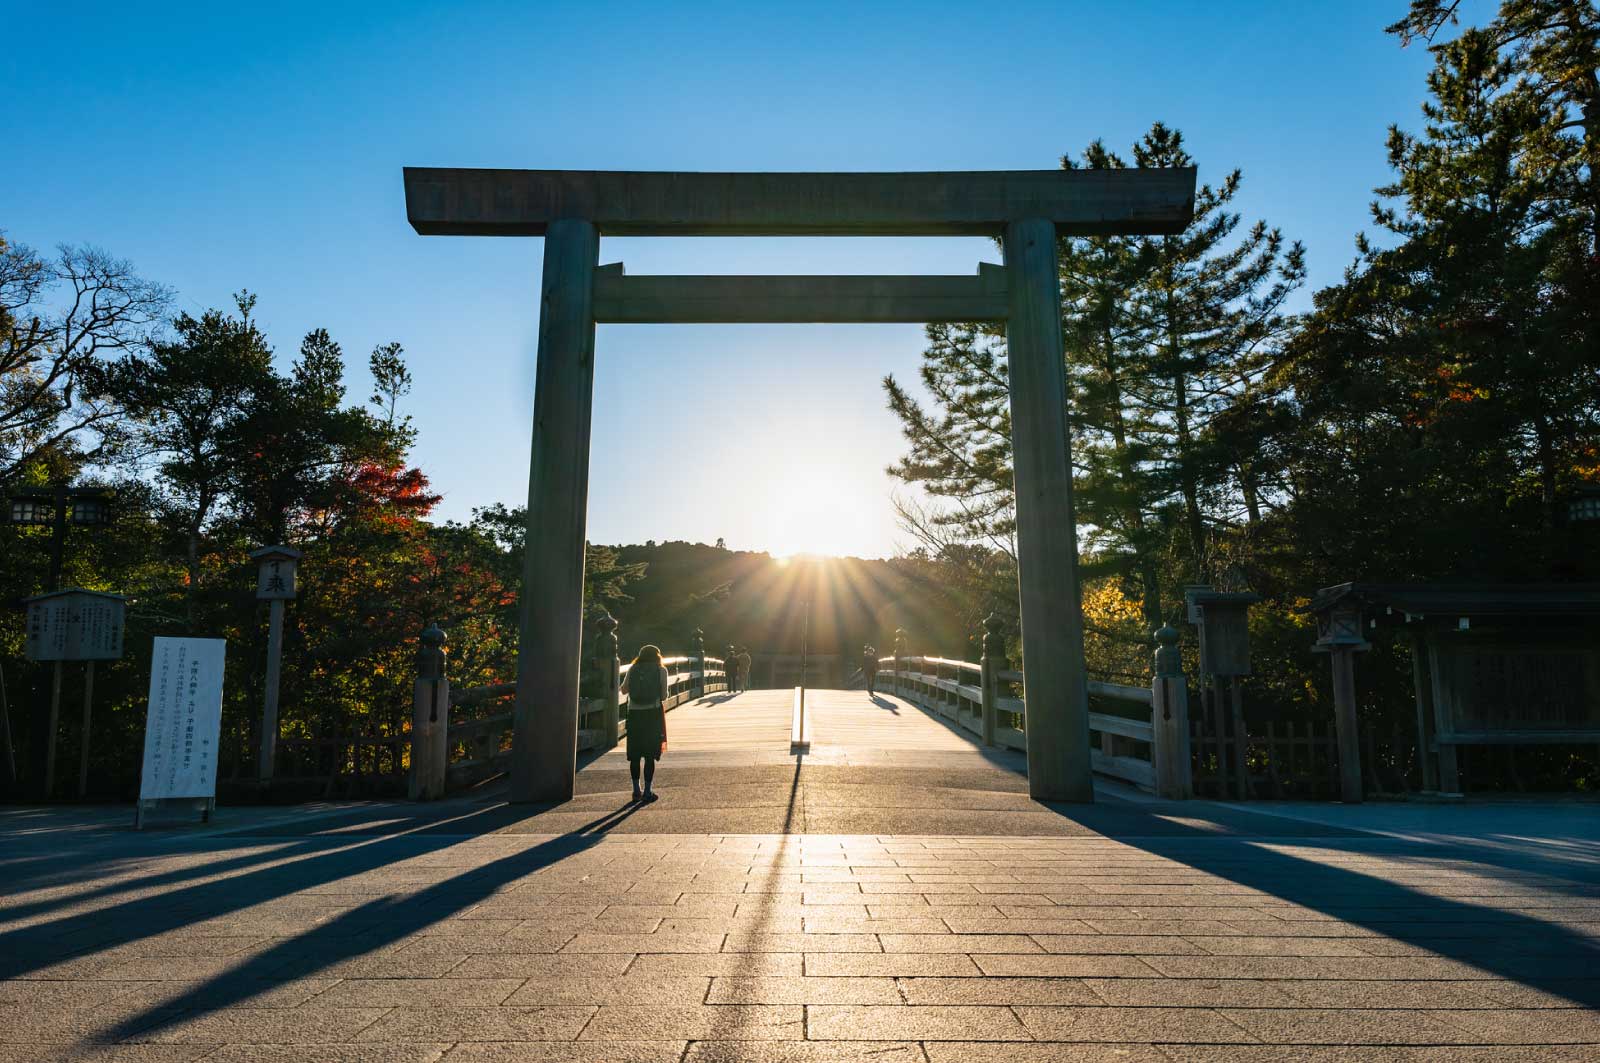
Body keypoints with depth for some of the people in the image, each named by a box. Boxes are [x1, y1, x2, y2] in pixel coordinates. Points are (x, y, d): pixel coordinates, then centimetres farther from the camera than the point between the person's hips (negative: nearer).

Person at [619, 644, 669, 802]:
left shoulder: (633, 670, 5)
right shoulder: (660, 670, 0)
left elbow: (623, 690, 14)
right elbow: (663, 696, -3)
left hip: (634, 714, 2)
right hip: (653, 713, -2)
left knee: (635, 755, 10)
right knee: (650, 755, 2)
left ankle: (637, 790, 15)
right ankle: (648, 791, 2)